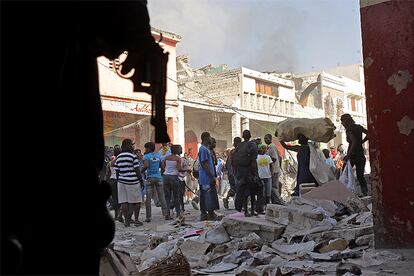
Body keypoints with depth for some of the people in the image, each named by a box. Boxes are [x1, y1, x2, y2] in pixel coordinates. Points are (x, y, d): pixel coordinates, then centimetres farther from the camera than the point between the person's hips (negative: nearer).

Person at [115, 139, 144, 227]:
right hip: (133, 181, -5)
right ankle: (136, 220, 7)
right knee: (137, 201, 7)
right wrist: (141, 181, -1)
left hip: (122, 181, 5)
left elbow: (117, 171, 10)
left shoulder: (118, 157, 8)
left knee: (124, 201, 6)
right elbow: (137, 170, -9)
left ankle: (126, 220, 9)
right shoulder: (133, 156, -9)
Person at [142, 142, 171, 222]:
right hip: (158, 177, 3)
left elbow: (146, 166, -19)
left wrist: (141, 171, -4)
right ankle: (166, 214, 0)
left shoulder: (146, 156, -4)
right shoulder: (158, 155, 10)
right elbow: (161, 165, 11)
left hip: (150, 178, -3)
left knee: (148, 198, 2)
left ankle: (148, 217, 0)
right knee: (162, 197, 6)